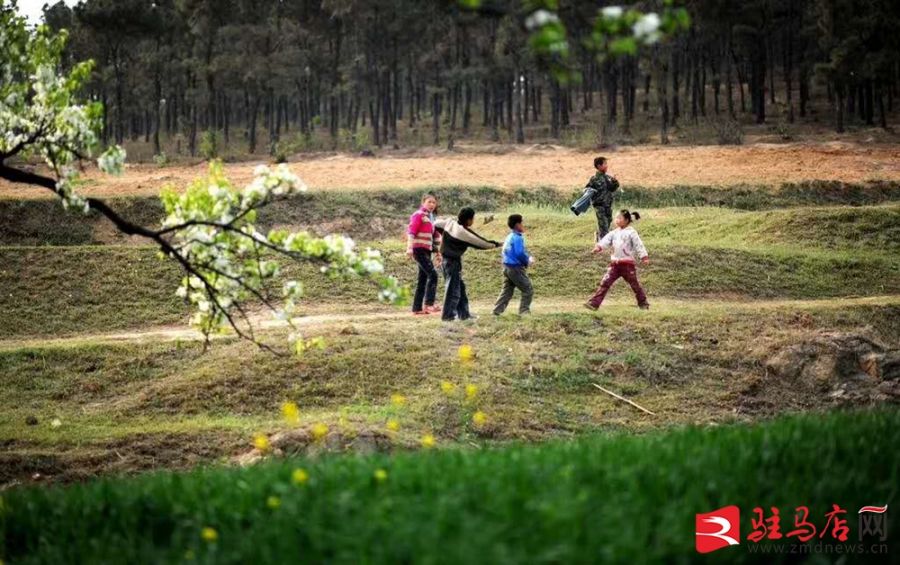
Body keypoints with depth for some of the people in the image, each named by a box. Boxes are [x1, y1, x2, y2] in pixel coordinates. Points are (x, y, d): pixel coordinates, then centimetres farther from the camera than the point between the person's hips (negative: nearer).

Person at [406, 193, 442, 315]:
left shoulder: (430, 218, 20)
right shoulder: (419, 215, -6)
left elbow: (434, 237, 25)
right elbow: (411, 231, -16)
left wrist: (437, 253, 25)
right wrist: (409, 248, -27)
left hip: (427, 251, 9)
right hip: (419, 249, -9)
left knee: (423, 280, 9)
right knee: (432, 274, -19)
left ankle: (417, 308, 12)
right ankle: (428, 304, -23)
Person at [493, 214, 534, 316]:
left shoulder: (510, 237, 14)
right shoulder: (518, 238, -16)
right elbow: (520, 253, -24)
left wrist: (528, 258, 8)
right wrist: (528, 261, -6)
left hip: (507, 267, 9)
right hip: (516, 268, -9)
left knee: (507, 291, 13)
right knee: (528, 290, 1)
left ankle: (497, 311, 9)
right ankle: (524, 311, -1)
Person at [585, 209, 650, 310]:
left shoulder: (631, 233, -6)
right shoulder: (615, 232, 11)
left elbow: (638, 245, -11)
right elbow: (607, 239, 0)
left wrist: (644, 257, -18)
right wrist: (599, 247, -19)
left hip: (627, 263, -5)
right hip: (615, 263, 5)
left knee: (634, 284, 7)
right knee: (605, 283, -3)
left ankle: (643, 303, 24)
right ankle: (594, 303, -7)